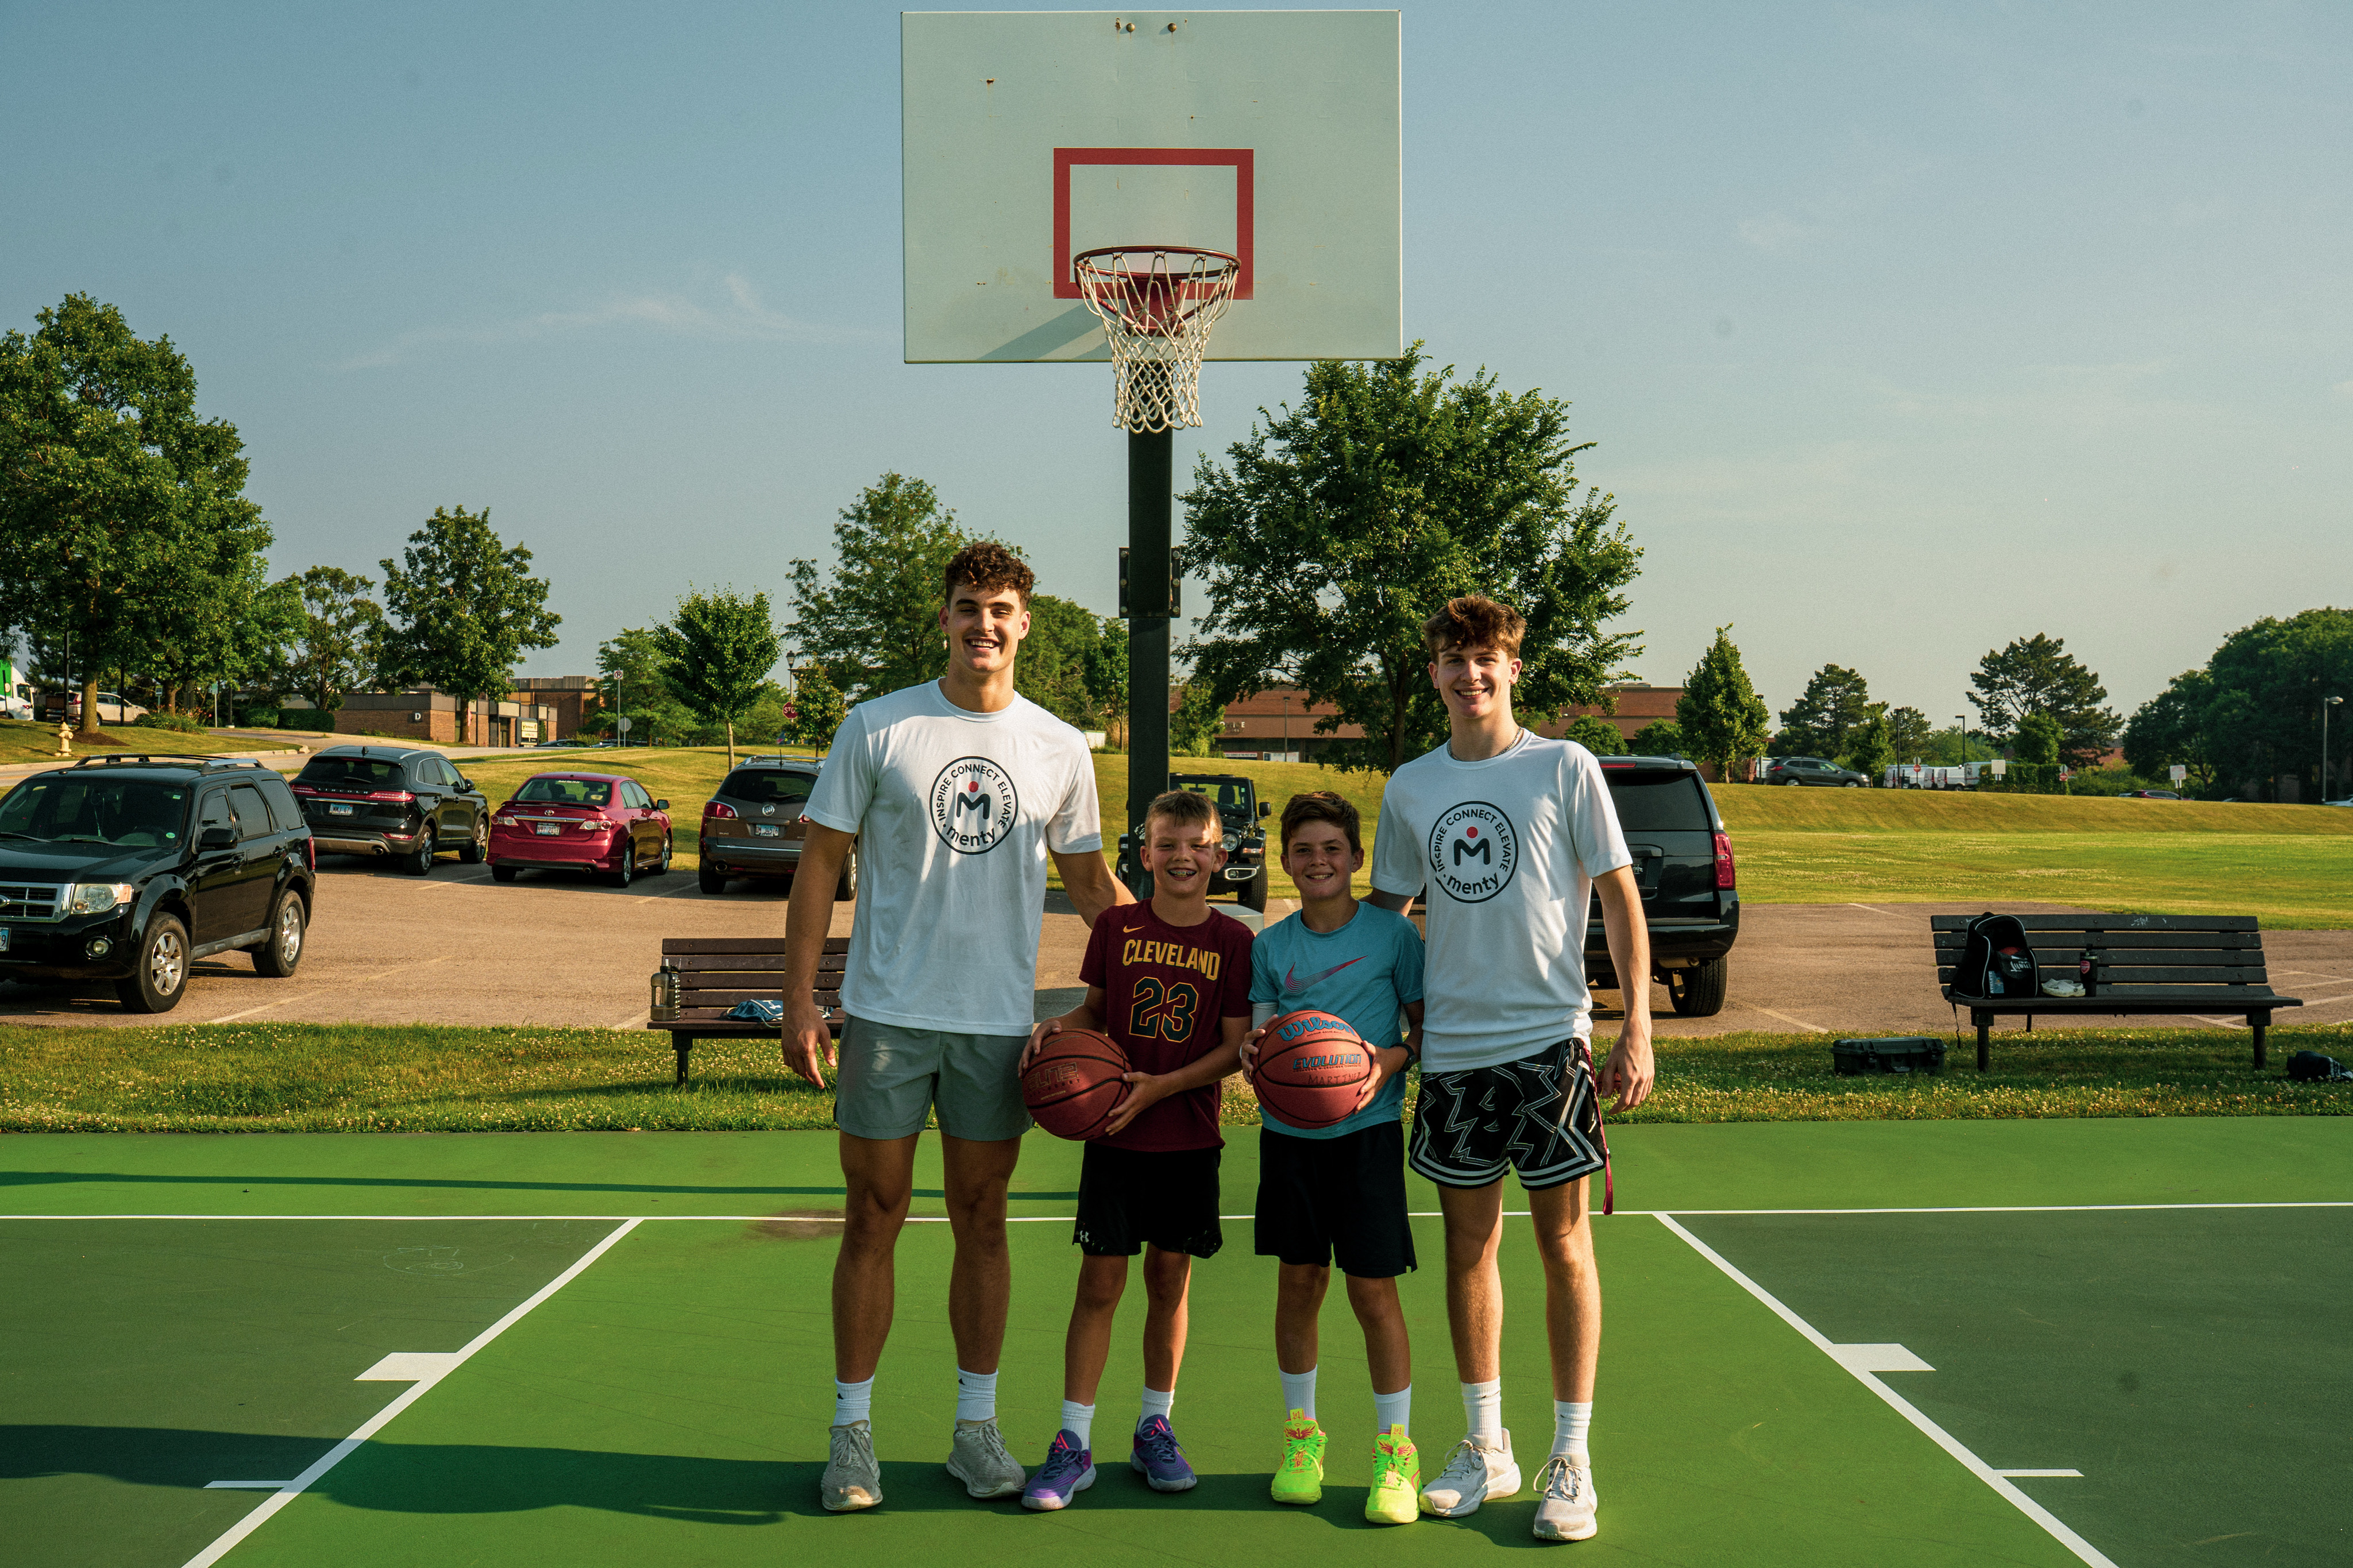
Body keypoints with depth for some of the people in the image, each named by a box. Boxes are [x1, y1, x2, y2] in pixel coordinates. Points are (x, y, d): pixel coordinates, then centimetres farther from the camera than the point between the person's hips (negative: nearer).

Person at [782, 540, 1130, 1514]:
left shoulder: (1059, 748, 5)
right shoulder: (875, 729, -1)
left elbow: (1091, 881, 16)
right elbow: (820, 865, 1)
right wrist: (799, 1002, -5)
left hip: (1000, 1022, 2)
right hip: (886, 1016, -1)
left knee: (981, 1222, 9)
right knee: (873, 1221, 4)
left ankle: (976, 1429, 19)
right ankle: (852, 1432, 15)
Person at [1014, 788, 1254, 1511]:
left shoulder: (1233, 941, -3)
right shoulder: (1116, 927, 1)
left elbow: (1235, 1047, -5)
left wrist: (1160, 1086, -16)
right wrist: (1057, 1025, -8)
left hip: (1189, 1138, 0)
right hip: (1114, 1135, 0)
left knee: (1169, 1278, 9)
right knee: (1100, 1282, -1)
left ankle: (1154, 1429, 25)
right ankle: (1073, 1444, 6)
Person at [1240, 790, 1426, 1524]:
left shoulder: (1392, 933, -1)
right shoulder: (1270, 946, 6)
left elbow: (1428, 1025, 3)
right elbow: (1261, 1030, 6)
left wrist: (1392, 1060, -16)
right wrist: (1254, 1052, -17)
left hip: (1367, 1128, -3)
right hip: (1288, 1131, 3)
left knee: (1373, 1290, -3)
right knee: (1298, 1283, 8)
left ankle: (1395, 1448, 9)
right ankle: (1301, 1434, 24)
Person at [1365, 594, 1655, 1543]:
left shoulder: (1564, 768, -1)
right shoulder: (1408, 788, 9)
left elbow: (1619, 895, -1)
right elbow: (1383, 913, 17)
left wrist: (1637, 1022, -8)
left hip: (1550, 1036, -3)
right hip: (1450, 1043, 4)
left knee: (1563, 1241, 0)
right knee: (1468, 1243, 9)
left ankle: (1570, 1461, 9)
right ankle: (1486, 1447, 22)